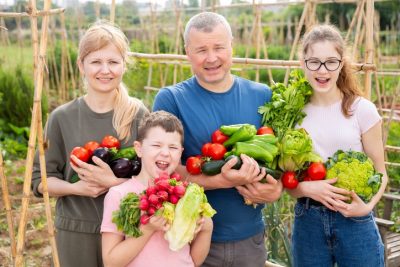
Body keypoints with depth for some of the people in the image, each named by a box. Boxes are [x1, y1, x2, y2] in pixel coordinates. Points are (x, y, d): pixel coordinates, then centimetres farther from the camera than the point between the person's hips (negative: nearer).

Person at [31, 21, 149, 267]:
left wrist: (113, 182, -21)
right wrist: (75, 188, -15)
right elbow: (40, 180, 3)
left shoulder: (138, 115, -5)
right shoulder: (62, 118, -3)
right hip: (75, 232, 1)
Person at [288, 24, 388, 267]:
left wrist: (367, 206, -18)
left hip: (355, 222, -1)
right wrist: (306, 188, -18)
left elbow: (379, 172, -1)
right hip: (308, 221, 2)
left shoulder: (362, 109, -7)